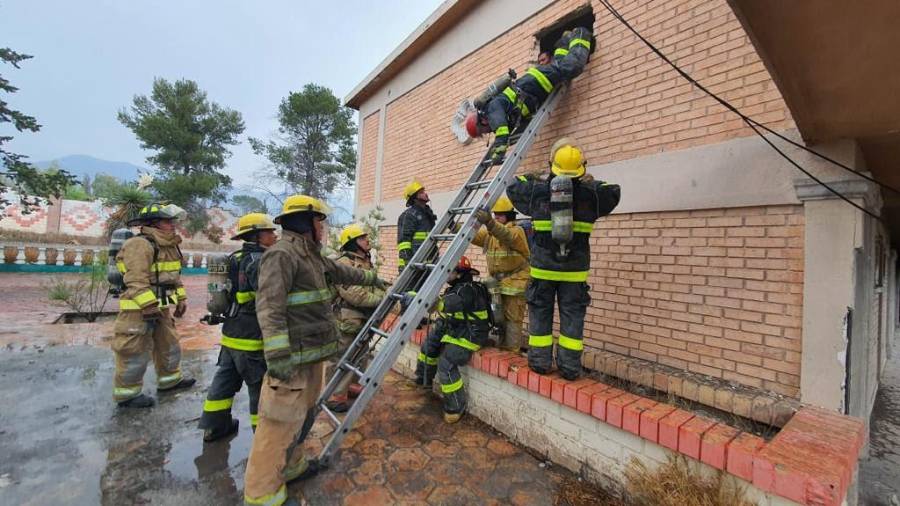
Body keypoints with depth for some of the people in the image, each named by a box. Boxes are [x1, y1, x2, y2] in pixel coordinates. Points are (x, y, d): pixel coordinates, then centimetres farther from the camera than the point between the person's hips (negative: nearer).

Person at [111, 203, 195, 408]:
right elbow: (136, 281, -24)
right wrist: (149, 307, -25)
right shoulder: (140, 245, -18)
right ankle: (127, 394, 16)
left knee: (168, 344, 19)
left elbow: (174, 276, 20)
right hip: (139, 310, -10)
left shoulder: (169, 246, 12)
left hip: (161, 308, 10)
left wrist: (181, 299, 17)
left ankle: (170, 380, 33)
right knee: (135, 353, 1)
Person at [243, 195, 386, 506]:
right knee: (282, 420, -1)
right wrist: (278, 355, -27)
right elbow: (269, 308, -23)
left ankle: (289, 466, 39)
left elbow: (342, 272, 30)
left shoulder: (313, 256, 14)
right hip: (293, 356, -10)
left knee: (303, 413, 21)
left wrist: (371, 278, 42)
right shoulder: (281, 255, -16)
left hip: (315, 352, 10)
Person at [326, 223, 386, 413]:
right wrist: (380, 300, -22)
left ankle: (351, 385, 41)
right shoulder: (344, 263, -19)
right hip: (349, 319, -10)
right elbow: (354, 294, -26)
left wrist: (386, 296, -3)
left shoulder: (366, 261, 13)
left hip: (364, 318, 10)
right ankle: (336, 396, 17)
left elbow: (374, 285, 15)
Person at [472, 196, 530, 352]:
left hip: (514, 282, -7)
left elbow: (506, 235, -35)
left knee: (512, 318, -2)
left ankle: (512, 353, 7)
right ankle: (500, 347, 30)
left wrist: (489, 222, -53)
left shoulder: (516, 231, -12)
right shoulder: (489, 232, 10)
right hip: (497, 282, 7)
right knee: (498, 316, 16)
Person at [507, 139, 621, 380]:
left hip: (543, 266, 0)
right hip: (575, 269, 1)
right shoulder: (590, 193, -3)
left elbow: (513, 187, 12)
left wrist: (536, 178, 21)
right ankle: (570, 366, 13)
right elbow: (613, 192, 18)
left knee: (540, 314, 10)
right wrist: (591, 181, 23)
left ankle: (540, 361, 17)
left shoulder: (537, 190, -6)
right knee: (572, 317, 8)